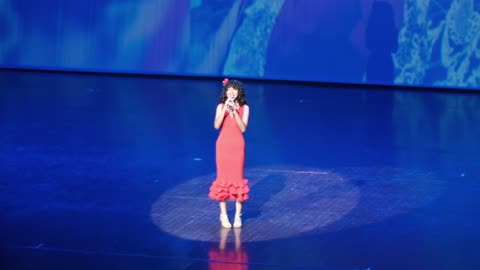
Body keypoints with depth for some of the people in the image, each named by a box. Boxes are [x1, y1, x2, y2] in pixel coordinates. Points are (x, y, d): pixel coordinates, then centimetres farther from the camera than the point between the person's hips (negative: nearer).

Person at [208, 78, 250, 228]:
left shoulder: (244, 108, -2)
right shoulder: (221, 106, -1)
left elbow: (243, 128, -14)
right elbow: (216, 125, -15)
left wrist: (235, 111, -22)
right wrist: (225, 109, -22)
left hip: (237, 146, -1)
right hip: (223, 145, 1)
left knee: (238, 179, 2)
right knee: (223, 178, 4)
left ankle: (238, 215, 11)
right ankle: (223, 214, 13)